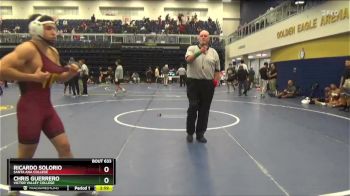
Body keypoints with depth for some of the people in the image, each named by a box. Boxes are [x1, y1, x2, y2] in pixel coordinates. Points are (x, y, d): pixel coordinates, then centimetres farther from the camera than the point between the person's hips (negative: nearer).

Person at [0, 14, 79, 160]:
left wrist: (71, 73, 0)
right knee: (25, 157, 7)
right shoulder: (27, 49, -16)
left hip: (47, 107, 8)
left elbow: (58, 77, 20)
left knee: (64, 147, 10)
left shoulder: (53, 52, 10)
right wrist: (32, 77, -23)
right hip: (30, 108, -8)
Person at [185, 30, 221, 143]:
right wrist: (200, 51, -30)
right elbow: (188, 59, -18)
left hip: (208, 84, 3)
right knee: (192, 108, -1)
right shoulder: (192, 48, 4)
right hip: (193, 82, -3)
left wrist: (216, 80, -3)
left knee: (204, 110, 6)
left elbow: (217, 70, 13)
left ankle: (200, 133, 19)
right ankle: (190, 133, 15)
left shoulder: (214, 52, 12)